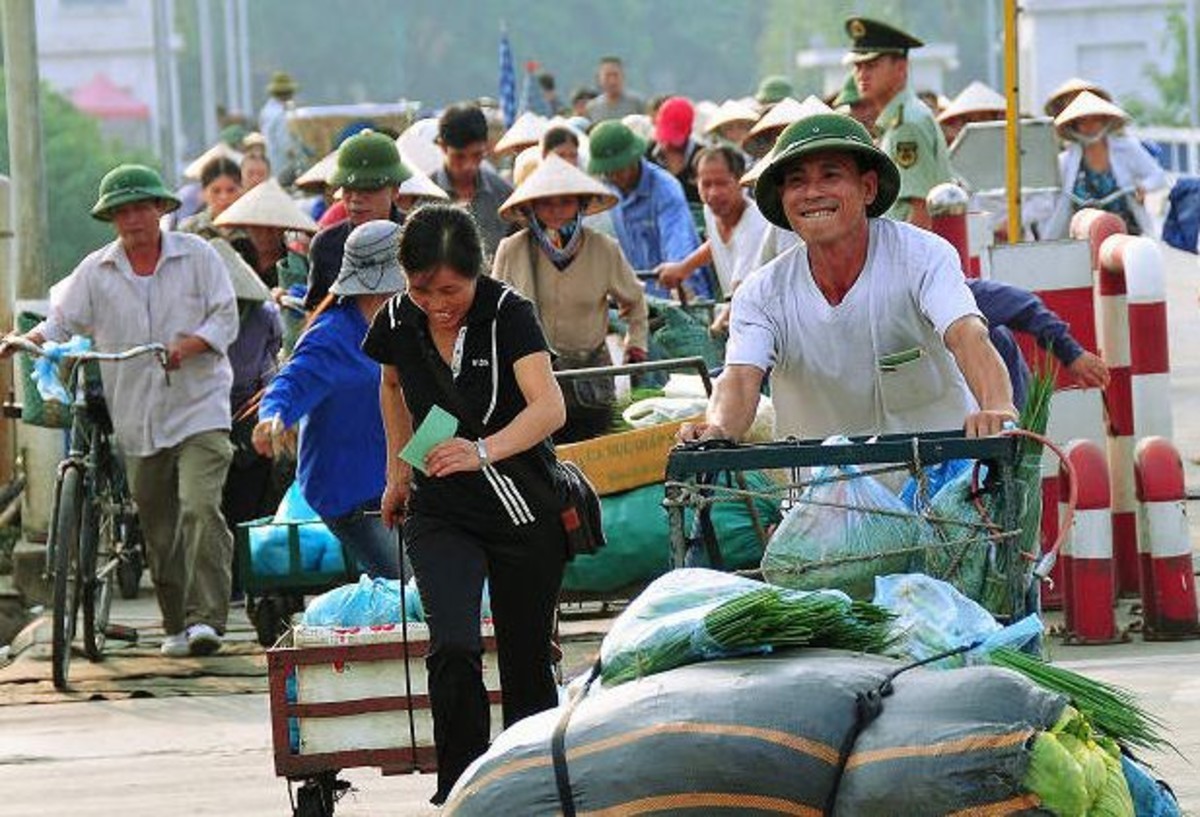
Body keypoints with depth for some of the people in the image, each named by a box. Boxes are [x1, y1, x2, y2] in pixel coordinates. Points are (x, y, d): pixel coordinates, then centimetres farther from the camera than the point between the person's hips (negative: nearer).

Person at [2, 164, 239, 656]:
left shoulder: (197, 256, 1)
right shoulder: (96, 272, 7)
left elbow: (225, 319, -2)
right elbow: (63, 321, 7)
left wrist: (187, 347, -20)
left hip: (199, 409, -3)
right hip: (137, 420, 3)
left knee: (200, 508, -20)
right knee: (158, 528, 9)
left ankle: (205, 617, -21)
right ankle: (175, 625, 21)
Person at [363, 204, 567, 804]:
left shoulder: (508, 314, -16)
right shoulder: (398, 322, -3)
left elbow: (549, 407, -29)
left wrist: (485, 450, -44)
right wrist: (398, 470, 19)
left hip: (525, 512, -2)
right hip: (440, 515, 2)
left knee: (526, 663, 4)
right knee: (453, 648, -20)